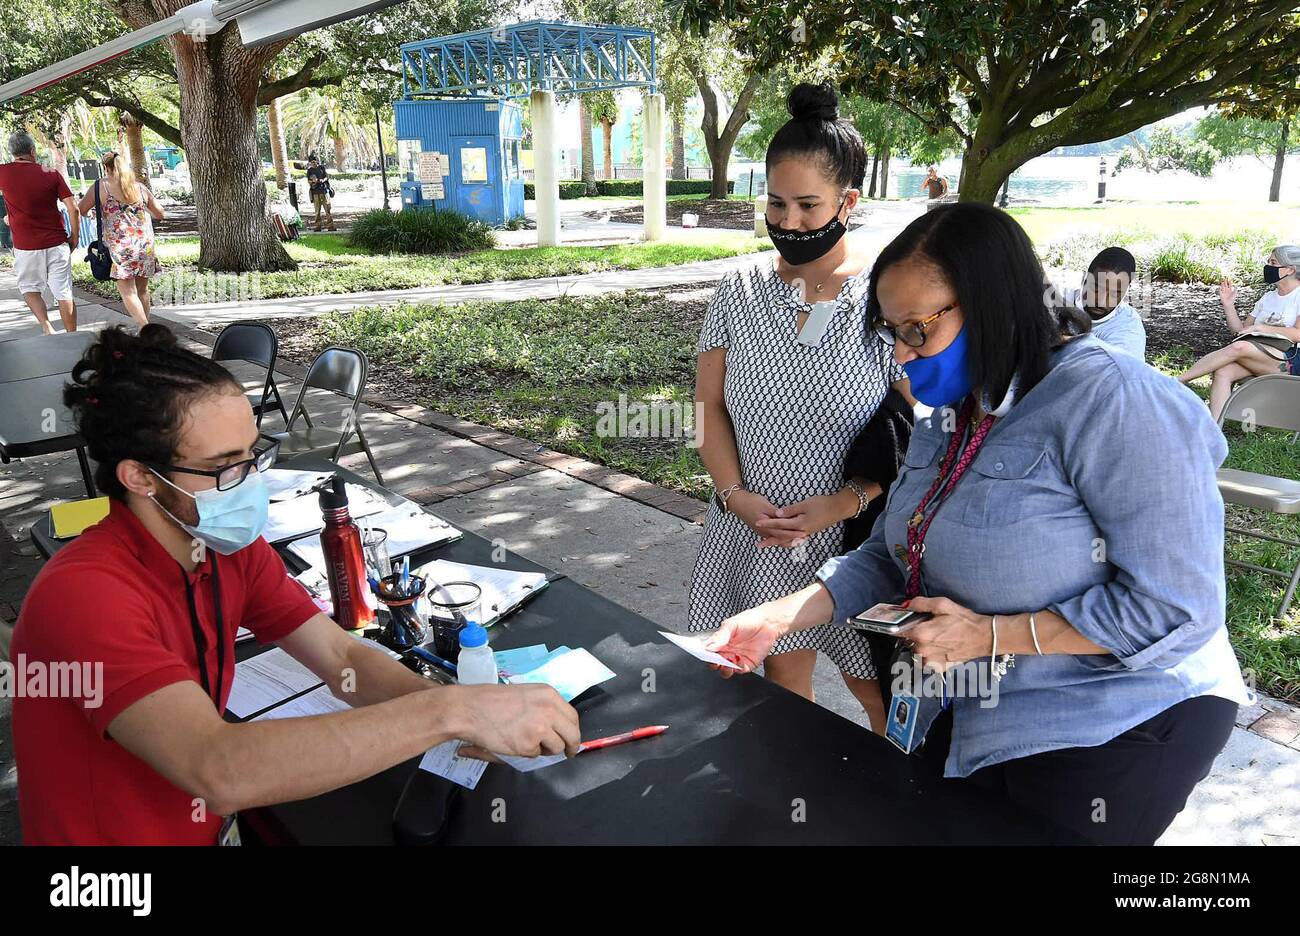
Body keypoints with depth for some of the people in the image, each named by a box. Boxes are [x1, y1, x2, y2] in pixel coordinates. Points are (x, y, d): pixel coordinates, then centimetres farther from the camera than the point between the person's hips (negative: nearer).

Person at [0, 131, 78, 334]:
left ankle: (46, 326, -3)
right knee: (64, 293, 5)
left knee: (29, 287, 19)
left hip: (25, 246, 0)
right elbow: (73, 208, -6)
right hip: (57, 243, 0)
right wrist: (74, 236, 5)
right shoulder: (52, 174, -3)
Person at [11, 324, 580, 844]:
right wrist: (447, 713, -39)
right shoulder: (84, 593, -27)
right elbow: (219, 772, -37)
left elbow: (344, 661, -6)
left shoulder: (233, 550, -4)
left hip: (208, 823, 6)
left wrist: (467, 715, -23)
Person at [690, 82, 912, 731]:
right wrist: (735, 493, -9)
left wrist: (843, 503, -18)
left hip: (855, 534, -3)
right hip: (754, 533, 3)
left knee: (879, 690, 12)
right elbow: (708, 405, 4)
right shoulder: (740, 291, 2)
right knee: (780, 682, 15)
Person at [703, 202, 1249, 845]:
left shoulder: (1110, 403, -23)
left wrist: (989, 635, -22)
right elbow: (888, 557, 5)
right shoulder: (949, 415, 3)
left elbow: (1173, 608, -24)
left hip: (1115, 731, -7)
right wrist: (778, 618, -8)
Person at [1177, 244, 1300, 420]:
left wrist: (1260, 328, -8)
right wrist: (1228, 304, 6)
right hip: (1254, 355, 6)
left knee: (1239, 347, -34)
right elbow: (1241, 329, 17)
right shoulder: (1268, 297, 24)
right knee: (1222, 372, -28)